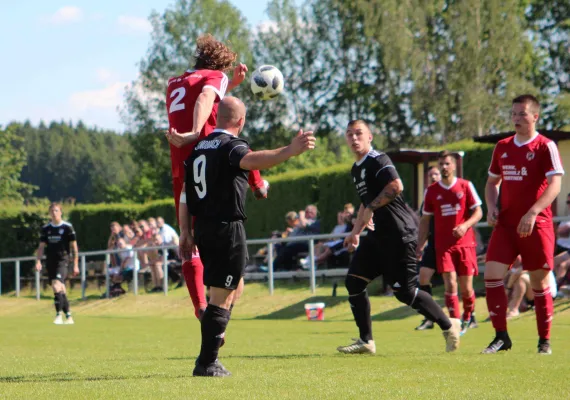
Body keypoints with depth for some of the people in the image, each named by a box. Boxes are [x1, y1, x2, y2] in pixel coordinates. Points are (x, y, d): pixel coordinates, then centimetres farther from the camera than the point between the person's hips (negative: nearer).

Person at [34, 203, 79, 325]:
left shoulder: (67, 227, -3)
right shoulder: (45, 228, 9)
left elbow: (74, 247, 0)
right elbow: (41, 246, 13)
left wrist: (75, 265, -3)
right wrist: (38, 261, -1)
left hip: (63, 260, -5)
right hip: (50, 262, 5)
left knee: (57, 286, -22)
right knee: (60, 290, 7)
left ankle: (59, 315, -19)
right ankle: (69, 316, 16)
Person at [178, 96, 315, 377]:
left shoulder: (198, 148, 14)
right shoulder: (231, 146, -11)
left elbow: (185, 194, 13)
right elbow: (251, 161, -35)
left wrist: (185, 232, 17)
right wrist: (290, 151, -47)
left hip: (202, 228, 9)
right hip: (227, 228, -8)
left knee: (235, 287, 23)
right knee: (222, 298, -3)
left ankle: (209, 355, 20)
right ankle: (207, 363, -3)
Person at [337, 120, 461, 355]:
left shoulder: (378, 161, -11)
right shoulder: (356, 169, 19)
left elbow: (396, 186, -28)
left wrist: (371, 208, -20)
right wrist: (356, 232, 29)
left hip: (399, 233, -10)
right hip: (379, 234, 10)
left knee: (404, 291, -9)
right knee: (354, 281, 3)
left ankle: (448, 326, 8)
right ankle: (366, 342, 8)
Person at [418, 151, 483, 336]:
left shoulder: (465, 186, 2)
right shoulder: (432, 191, 6)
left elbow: (478, 212, 2)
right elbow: (425, 220, 11)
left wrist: (465, 225, -17)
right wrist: (420, 246, 5)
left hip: (465, 243, -1)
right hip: (443, 246, 1)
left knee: (466, 287, 1)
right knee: (450, 284, -13)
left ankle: (467, 317, 28)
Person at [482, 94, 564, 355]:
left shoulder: (545, 147, -6)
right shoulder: (502, 147, 12)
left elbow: (555, 184, -15)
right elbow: (492, 182, 23)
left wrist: (532, 213, -27)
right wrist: (491, 206, 2)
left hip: (536, 224, -5)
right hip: (505, 223, 5)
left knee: (539, 281, 2)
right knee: (492, 273, -9)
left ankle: (544, 340, 14)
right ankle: (501, 336, -2)